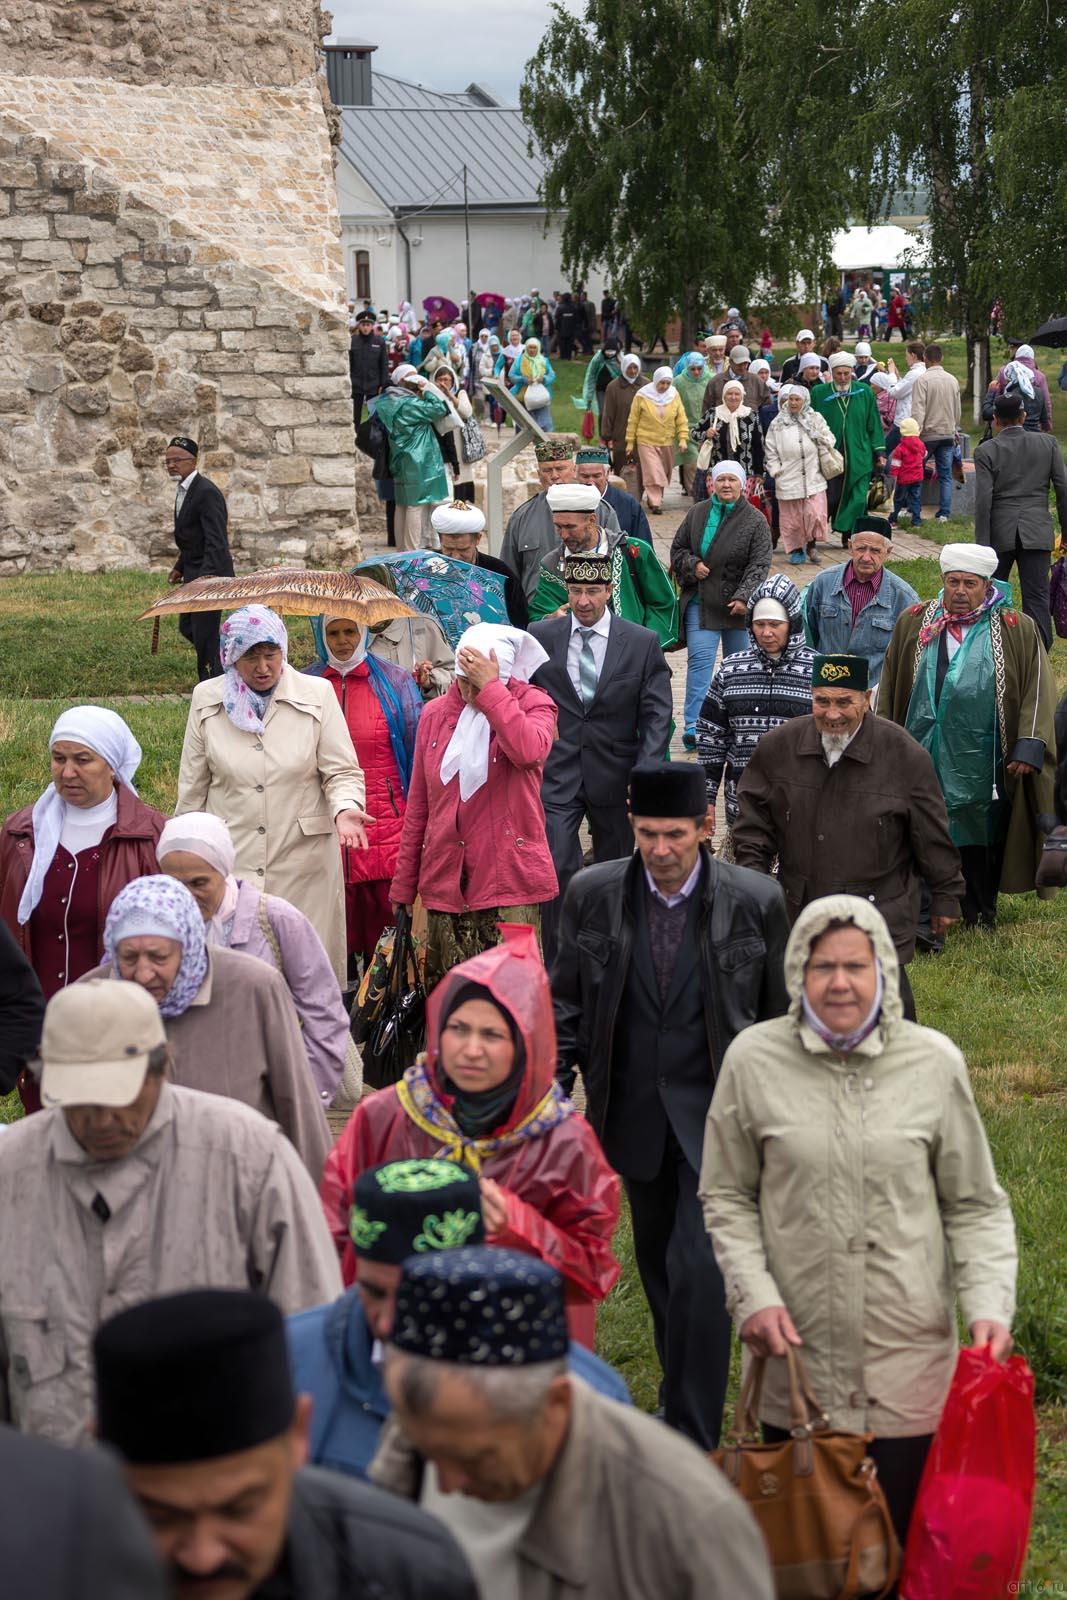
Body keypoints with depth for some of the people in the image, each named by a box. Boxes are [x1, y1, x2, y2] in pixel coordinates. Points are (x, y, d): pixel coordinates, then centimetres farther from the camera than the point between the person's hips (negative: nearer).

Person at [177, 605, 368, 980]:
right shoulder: (207, 699, 6)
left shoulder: (317, 695, 1)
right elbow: (192, 787, 12)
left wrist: (345, 808, -19)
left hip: (303, 863, -1)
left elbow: (341, 771, 2)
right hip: (229, 862, 1)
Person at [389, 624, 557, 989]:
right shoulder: (435, 715, 10)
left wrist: (490, 689, -20)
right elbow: (417, 806, 14)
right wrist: (403, 886, 13)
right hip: (446, 881, 4)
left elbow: (529, 751, -25)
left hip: (509, 880, -3)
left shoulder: (533, 705, 0)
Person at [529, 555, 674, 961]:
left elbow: (656, 716, -4)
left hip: (614, 776, 1)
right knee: (557, 868, -13)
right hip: (556, 774, 0)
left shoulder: (643, 643, -1)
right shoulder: (539, 637, 2)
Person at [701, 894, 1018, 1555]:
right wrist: (754, 1296, -7)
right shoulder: (755, 1059, -3)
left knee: (906, 1544, 7)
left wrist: (990, 1304, -8)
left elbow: (975, 1206, 5)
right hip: (794, 1357, 0)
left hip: (910, 1364, 0)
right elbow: (727, 1197, 5)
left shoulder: (935, 1062, -2)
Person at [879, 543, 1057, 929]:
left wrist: (1029, 748, -10)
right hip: (924, 754, 2)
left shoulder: (1017, 630, -1)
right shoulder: (912, 624, 6)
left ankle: (980, 914, 23)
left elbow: (1037, 691, -2)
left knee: (982, 838, 8)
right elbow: (889, 688, 11)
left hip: (983, 762, -2)